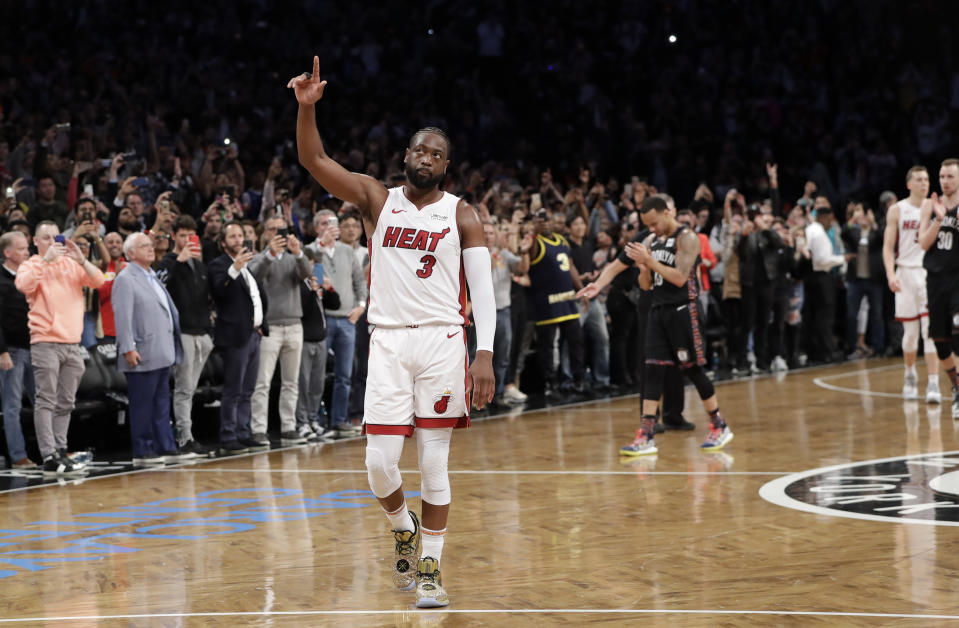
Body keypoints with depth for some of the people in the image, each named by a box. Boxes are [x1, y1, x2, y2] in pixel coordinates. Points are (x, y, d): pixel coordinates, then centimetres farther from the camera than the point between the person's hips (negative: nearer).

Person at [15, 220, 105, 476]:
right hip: (45, 343, -5)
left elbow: (98, 280, 2)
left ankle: (60, 452, 15)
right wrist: (46, 259, -20)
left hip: (72, 343, 5)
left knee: (65, 403, 9)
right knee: (46, 402, -8)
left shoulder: (72, 265, 13)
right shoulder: (32, 265, 3)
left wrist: (80, 259, -11)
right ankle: (49, 457, -11)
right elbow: (23, 285, -18)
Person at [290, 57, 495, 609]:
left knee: (435, 462, 0)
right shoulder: (377, 199, 9)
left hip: (443, 340, -1)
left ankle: (431, 565, 11)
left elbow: (484, 288, -3)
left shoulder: (462, 215, 4)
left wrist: (485, 355, -15)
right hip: (388, 340, 1)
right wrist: (307, 106, -17)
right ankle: (405, 528, 27)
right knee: (380, 462, -3)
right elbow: (314, 160, 0)